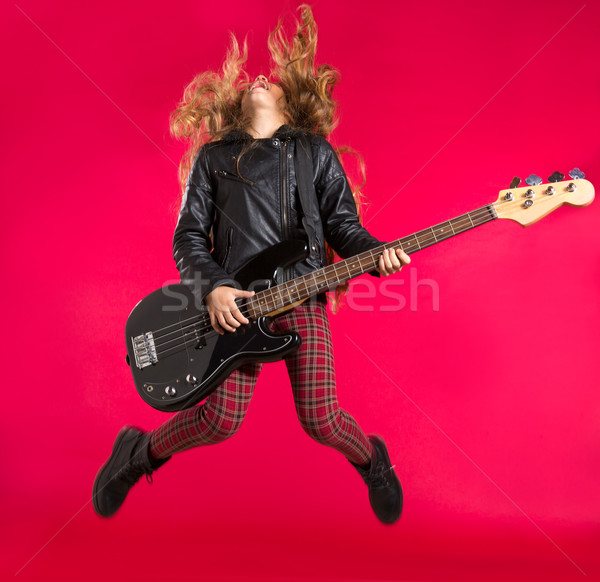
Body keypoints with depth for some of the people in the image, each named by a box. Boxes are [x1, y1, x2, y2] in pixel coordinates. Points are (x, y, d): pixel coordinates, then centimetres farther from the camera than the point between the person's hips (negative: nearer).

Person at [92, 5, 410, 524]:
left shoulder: (315, 151, 16)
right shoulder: (212, 156, 15)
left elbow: (342, 225, 10)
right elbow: (188, 235, 9)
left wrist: (377, 253, -10)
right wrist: (211, 288, -9)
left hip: (302, 297, 0)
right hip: (233, 300, 0)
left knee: (322, 422, -5)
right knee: (220, 420, -6)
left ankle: (371, 460, 30)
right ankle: (140, 452, 26)